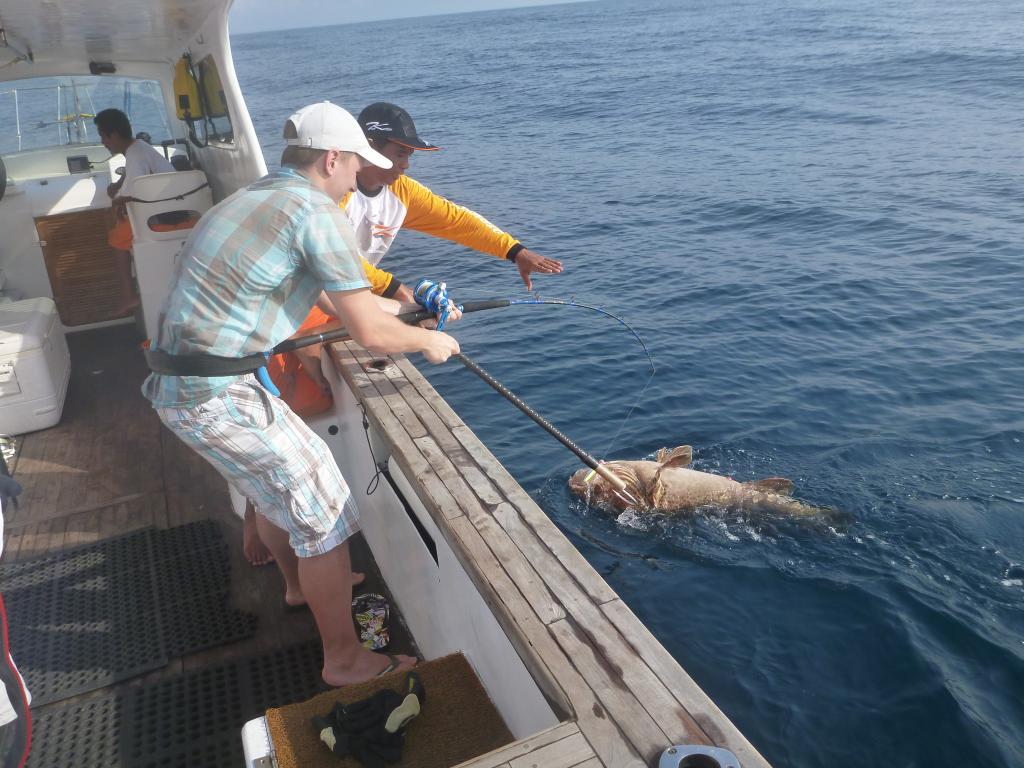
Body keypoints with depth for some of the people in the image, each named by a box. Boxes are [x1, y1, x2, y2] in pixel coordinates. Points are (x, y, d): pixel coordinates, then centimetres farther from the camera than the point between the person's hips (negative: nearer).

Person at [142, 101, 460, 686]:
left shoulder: (252, 198, 16)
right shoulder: (317, 211, -13)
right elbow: (372, 336, -14)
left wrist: (390, 308, 33)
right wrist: (428, 341, 4)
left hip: (177, 388, 10)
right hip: (220, 397, -10)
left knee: (275, 479, 29)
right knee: (322, 512, 1)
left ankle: (302, 582, 50)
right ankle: (345, 660, 14)